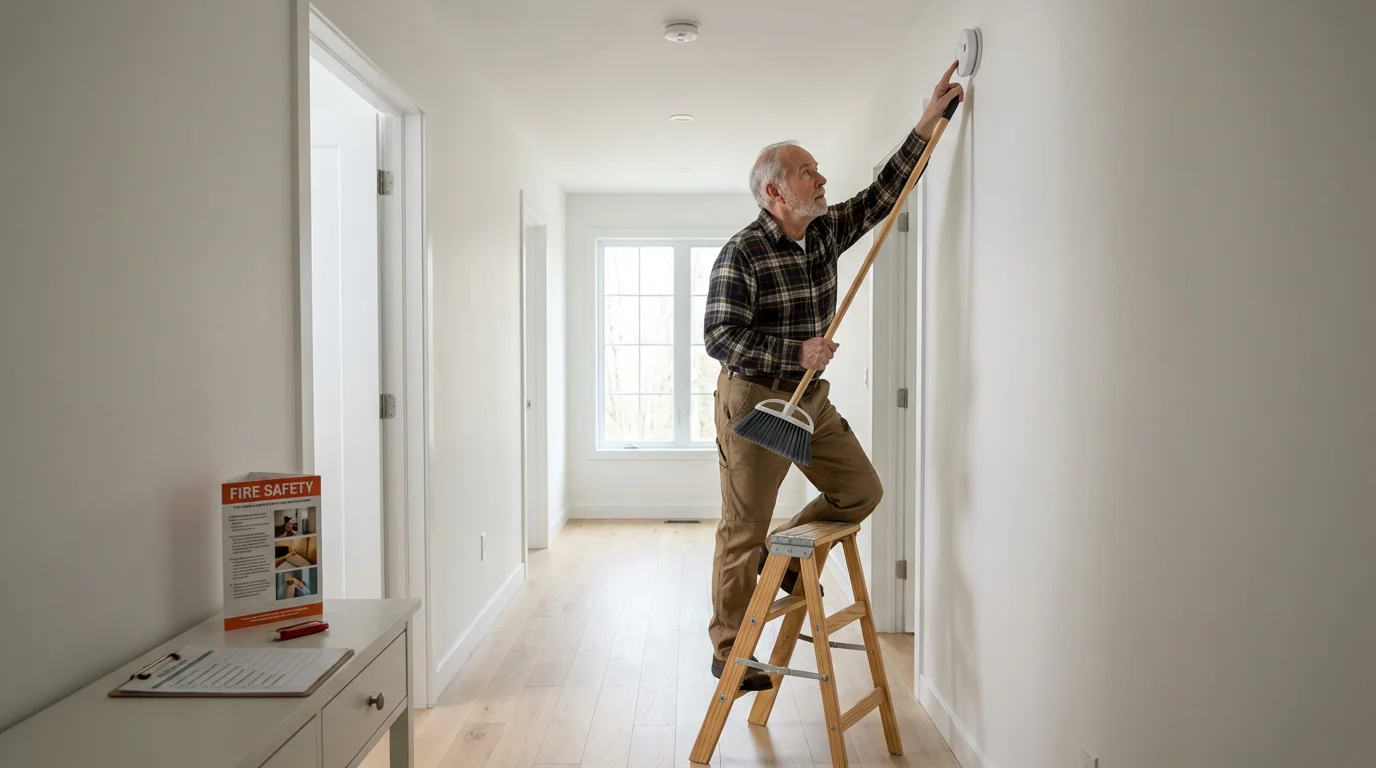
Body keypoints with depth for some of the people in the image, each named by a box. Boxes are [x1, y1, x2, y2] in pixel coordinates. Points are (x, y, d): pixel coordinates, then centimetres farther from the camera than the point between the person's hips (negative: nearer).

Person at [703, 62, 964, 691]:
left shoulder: (826, 232, 7)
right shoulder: (741, 252, -15)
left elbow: (882, 195, 11)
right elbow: (720, 337, -19)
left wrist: (930, 120, 7)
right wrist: (796, 354, -24)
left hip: (812, 398, 8)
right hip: (754, 399, -7)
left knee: (862, 491, 9)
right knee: (743, 532, 1)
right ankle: (728, 655, 18)